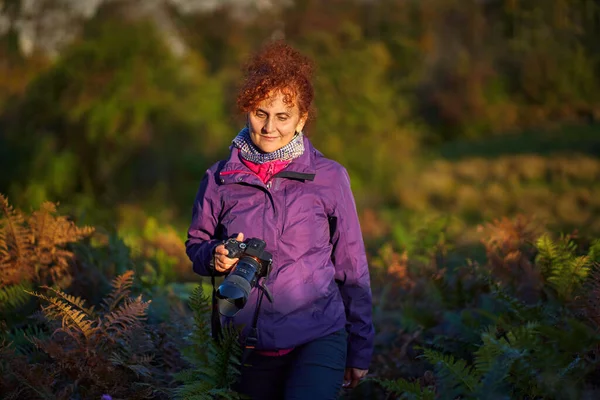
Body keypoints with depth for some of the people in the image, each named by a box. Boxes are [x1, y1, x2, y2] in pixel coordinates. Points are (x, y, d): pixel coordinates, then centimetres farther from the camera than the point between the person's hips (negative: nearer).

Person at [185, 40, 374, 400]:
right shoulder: (220, 180, 1)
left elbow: (352, 266, 3)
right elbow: (196, 245, 14)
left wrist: (360, 350, 6)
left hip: (319, 339, -3)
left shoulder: (329, 177, -3)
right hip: (249, 344, 3)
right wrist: (215, 256, -11)